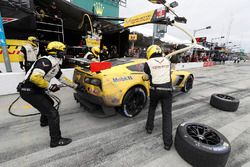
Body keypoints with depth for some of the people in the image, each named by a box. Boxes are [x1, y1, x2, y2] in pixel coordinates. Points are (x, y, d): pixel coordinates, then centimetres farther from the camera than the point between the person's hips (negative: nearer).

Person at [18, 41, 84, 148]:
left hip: (36, 90, 10)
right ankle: (56, 140, 4)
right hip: (29, 92, -10)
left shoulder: (55, 65, 9)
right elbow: (34, 77, -33)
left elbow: (62, 78, 17)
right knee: (53, 113, -10)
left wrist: (75, 86, 19)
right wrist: (49, 86, -21)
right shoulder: (46, 61, -21)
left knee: (49, 103, 31)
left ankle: (44, 121, 56)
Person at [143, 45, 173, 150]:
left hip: (155, 89, -1)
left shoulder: (149, 63, -1)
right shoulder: (167, 61, 10)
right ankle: (167, 142, 6)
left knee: (152, 108, 26)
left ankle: (149, 127, 37)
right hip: (167, 89, 2)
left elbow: (145, 78, 8)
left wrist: (144, 77, 31)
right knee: (167, 115, 6)